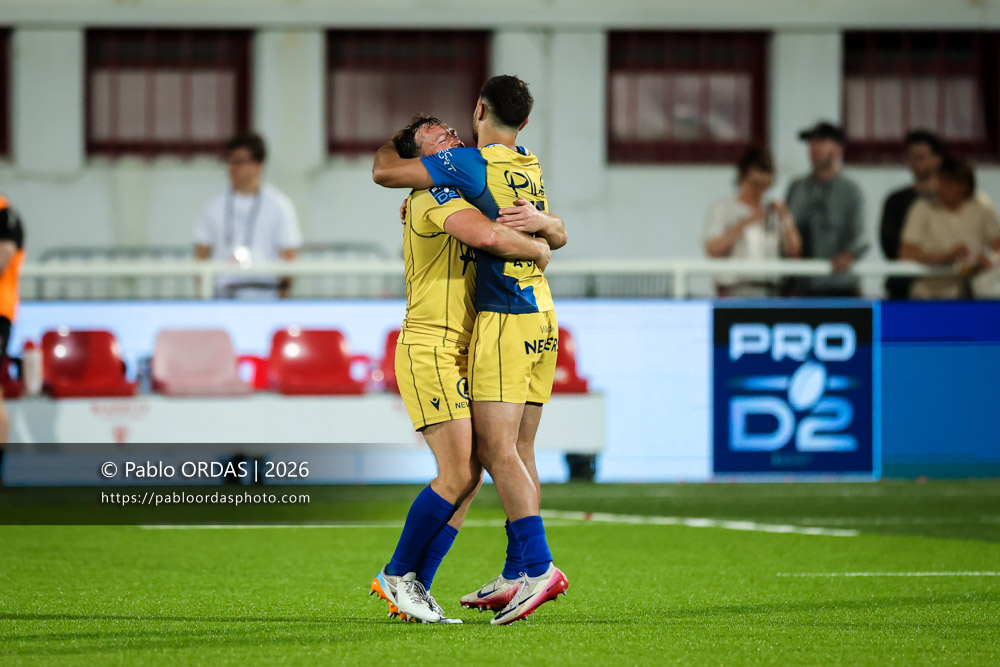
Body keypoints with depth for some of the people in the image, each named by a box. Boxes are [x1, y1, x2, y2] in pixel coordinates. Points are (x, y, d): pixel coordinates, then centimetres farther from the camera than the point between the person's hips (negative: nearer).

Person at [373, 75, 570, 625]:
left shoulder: (471, 163, -10)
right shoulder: (530, 167, 13)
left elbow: (384, 172, -8)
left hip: (504, 321, -8)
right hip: (543, 318, 8)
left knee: (498, 449, -13)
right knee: (517, 452, 8)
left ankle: (538, 566, -24)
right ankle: (516, 576, 7)